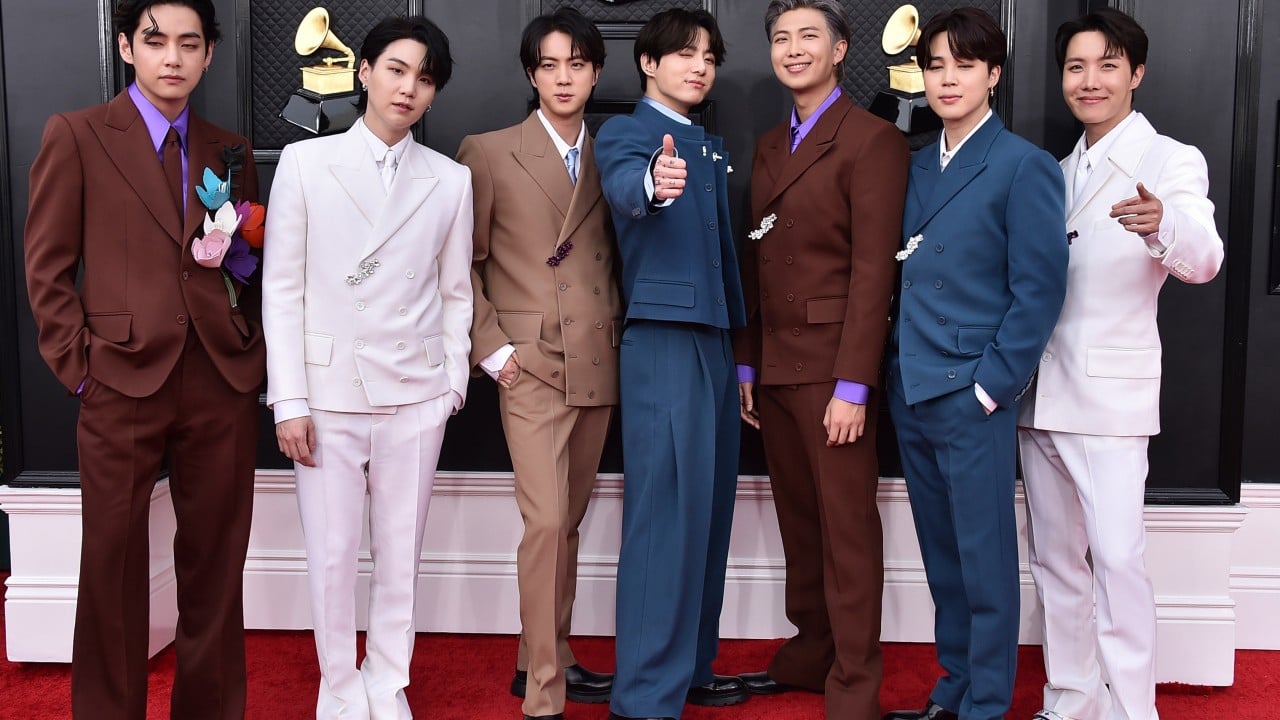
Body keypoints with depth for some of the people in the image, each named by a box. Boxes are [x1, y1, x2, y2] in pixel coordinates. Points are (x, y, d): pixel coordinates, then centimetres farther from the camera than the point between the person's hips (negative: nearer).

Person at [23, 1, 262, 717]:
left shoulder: (231, 151, 14)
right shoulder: (76, 135, 4)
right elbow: (48, 267, 2)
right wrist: (78, 364, -5)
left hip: (224, 383, 3)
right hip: (123, 383, -3)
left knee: (216, 563, 8)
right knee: (113, 564, 5)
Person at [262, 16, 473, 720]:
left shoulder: (451, 180, 6)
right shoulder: (305, 162, 1)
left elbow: (456, 293, 11)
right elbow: (282, 289, -1)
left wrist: (454, 384, 5)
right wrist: (289, 400, -5)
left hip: (415, 396, 1)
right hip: (328, 392, -1)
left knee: (399, 555, 9)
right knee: (331, 556, 4)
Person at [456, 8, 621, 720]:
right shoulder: (489, 152, 2)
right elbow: (464, 263, 1)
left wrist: (620, 332, 4)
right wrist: (491, 347, -6)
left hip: (599, 366, 4)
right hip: (532, 365, -4)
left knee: (568, 521, 11)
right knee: (546, 522, -11)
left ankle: (548, 660, 25)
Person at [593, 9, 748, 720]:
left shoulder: (714, 149, 21)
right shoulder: (625, 133, -2)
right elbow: (623, 186, -26)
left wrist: (742, 345, 15)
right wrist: (653, 183, -49)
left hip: (718, 342, 8)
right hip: (662, 339, -8)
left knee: (708, 507, 11)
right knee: (666, 510, -11)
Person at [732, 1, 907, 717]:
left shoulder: (874, 140, -7)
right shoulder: (769, 148, 17)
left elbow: (873, 270, -13)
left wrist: (852, 386, -17)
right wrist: (747, 364, 11)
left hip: (833, 365, -7)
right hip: (775, 364, 7)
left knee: (848, 526, -1)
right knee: (799, 519, 14)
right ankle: (810, 655, 27)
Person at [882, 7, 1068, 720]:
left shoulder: (1024, 166, -6)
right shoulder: (918, 166, 13)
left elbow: (1039, 289, -10)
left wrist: (991, 384, -13)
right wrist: (900, 371, 7)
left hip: (974, 396, -6)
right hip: (912, 393, 6)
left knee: (985, 561, 2)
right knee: (943, 556, 15)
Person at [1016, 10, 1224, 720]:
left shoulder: (1171, 161, -4)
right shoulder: (1060, 173, 15)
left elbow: (1203, 259, -21)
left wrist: (1164, 225, -43)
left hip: (1111, 395, -6)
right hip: (1038, 393, 7)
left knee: (1117, 559, -12)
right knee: (1054, 559, 12)